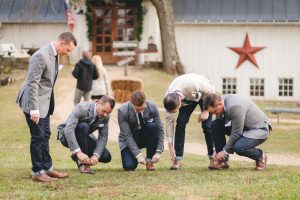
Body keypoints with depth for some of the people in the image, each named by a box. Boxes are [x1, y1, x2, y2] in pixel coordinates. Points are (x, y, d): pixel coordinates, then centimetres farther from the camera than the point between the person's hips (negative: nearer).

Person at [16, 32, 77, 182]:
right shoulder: (41, 56, -24)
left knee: (45, 135, 14)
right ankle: (37, 172, 6)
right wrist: (34, 109, -26)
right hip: (34, 102, -9)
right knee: (38, 136, -3)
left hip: (45, 102, 9)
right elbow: (32, 83, -25)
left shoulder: (54, 55, 6)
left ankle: (47, 168, 22)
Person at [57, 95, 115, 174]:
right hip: (67, 136, -5)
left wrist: (96, 155, -30)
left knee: (106, 157, -14)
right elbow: (69, 129, -41)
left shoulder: (106, 116, -13)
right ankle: (82, 162, -28)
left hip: (83, 137, 5)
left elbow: (103, 137, -13)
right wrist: (78, 152, -49)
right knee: (83, 126, -37)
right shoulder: (82, 108, -32)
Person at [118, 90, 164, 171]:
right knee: (129, 166, -26)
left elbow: (160, 130, -15)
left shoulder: (152, 107, -19)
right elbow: (127, 136, -25)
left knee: (152, 126, -31)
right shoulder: (122, 111, -25)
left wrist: (158, 151, -25)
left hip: (145, 136, 2)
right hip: (129, 140, -2)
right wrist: (138, 155, -32)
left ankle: (149, 161, -18)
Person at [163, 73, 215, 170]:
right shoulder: (168, 100, -31)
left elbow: (212, 91, -26)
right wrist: (171, 147, -19)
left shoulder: (193, 84, -45)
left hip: (204, 94, -3)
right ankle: (177, 159, -10)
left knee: (207, 125, -15)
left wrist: (206, 111, -25)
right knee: (180, 123, -15)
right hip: (187, 98, 3)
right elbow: (169, 122, -20)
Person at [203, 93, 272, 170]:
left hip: (259, 130, -8)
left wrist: (225, 151, -17)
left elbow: (236, 133, -27)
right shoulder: (222, 100, -8)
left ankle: (260, 156, -2)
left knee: (238, 147, -32)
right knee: (215, 125, -8)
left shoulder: (235, 106, -33)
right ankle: (221, 159, 0)